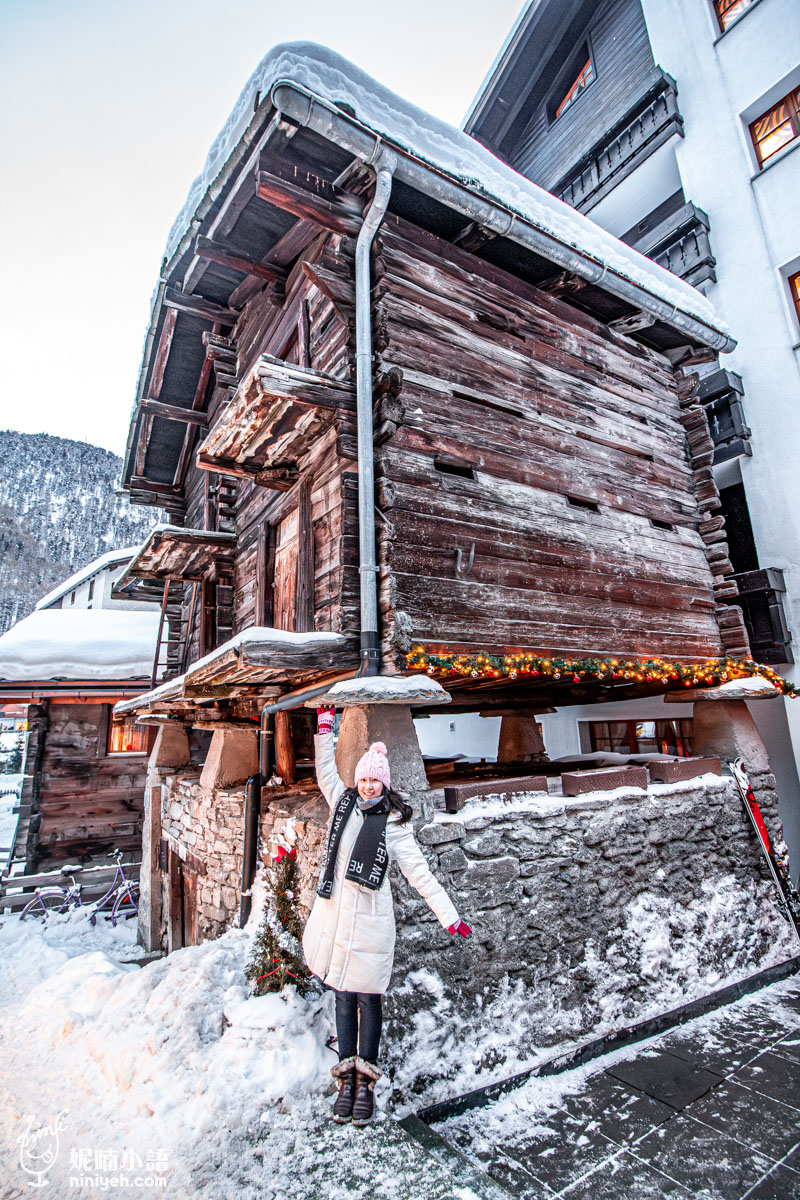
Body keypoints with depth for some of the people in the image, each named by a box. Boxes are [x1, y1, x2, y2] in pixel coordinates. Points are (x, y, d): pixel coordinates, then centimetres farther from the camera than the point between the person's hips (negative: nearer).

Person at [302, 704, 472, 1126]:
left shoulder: (394, 824, -3)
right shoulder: (344, 804, 7)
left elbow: (419, 873, -5)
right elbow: (326, 774, 12)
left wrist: (449, 915, -10)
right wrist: (324, 731, 7)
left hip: (369, 920, -3)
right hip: (334, 914, 4)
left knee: (368, 998, 4)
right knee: (343, 995, 11)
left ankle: (364, 1084, 18)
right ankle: (347, 1080, 22)